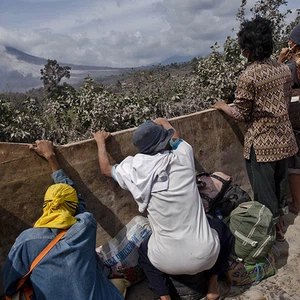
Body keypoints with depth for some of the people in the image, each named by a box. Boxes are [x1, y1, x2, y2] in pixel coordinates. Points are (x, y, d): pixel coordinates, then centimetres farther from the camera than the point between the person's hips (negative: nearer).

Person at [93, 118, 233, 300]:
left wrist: (101, 142, 31)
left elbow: (106, 169, 16)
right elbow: (164, 122, 14)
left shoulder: (134, 170, -8)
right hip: (206, 255, 0)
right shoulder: (183, 155, -8)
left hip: (168, 263, 1)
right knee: (221, 228, 32)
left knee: (145, 251, 34)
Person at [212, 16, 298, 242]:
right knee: (281, 182, 24)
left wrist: (222, 106, 5)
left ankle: (274, 229, 27)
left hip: (262, 143, -7)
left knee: (264, 189, 11)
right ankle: (281, 220, 43)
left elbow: (240, 115, -13)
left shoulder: (248, 76, -20)